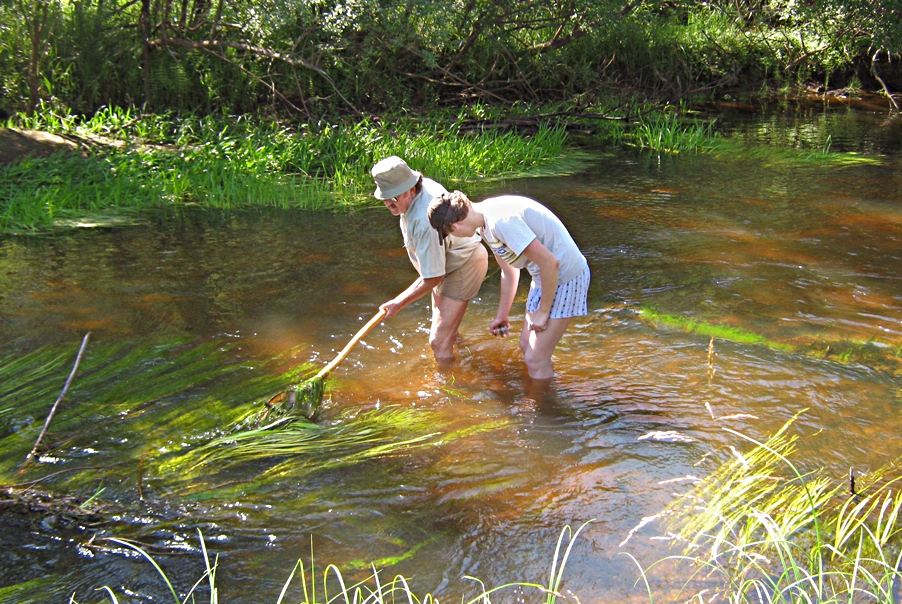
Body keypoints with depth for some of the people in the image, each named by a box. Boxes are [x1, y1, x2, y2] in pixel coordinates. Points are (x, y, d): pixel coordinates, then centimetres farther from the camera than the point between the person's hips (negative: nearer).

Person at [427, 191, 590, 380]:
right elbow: (509, 271, 18)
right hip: (545, 275, 10)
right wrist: (502, 315, 25)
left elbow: (550, 263, -27)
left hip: (564, 277, -10)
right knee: (527, 346, 20)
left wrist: (543, 311, -16)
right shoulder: (484, 225, 4)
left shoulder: (501, 222, -27)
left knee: (535, 360, -5)